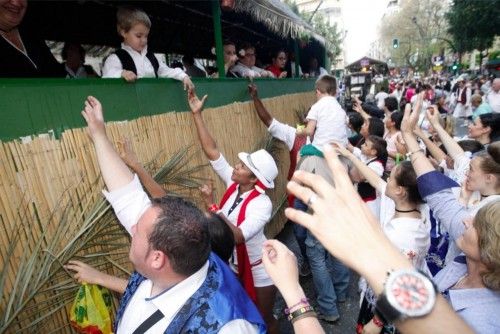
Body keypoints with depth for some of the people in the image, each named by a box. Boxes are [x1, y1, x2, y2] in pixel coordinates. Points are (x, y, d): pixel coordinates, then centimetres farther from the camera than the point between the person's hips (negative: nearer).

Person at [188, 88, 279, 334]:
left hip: (259, 268, -6)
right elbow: (211, 151, -16)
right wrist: (197, 114, -17)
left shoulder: (262, 204, -30)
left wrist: (212, 207, -40)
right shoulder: (233, 185, -13)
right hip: (234, 264, 6)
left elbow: (238, 236, -40)